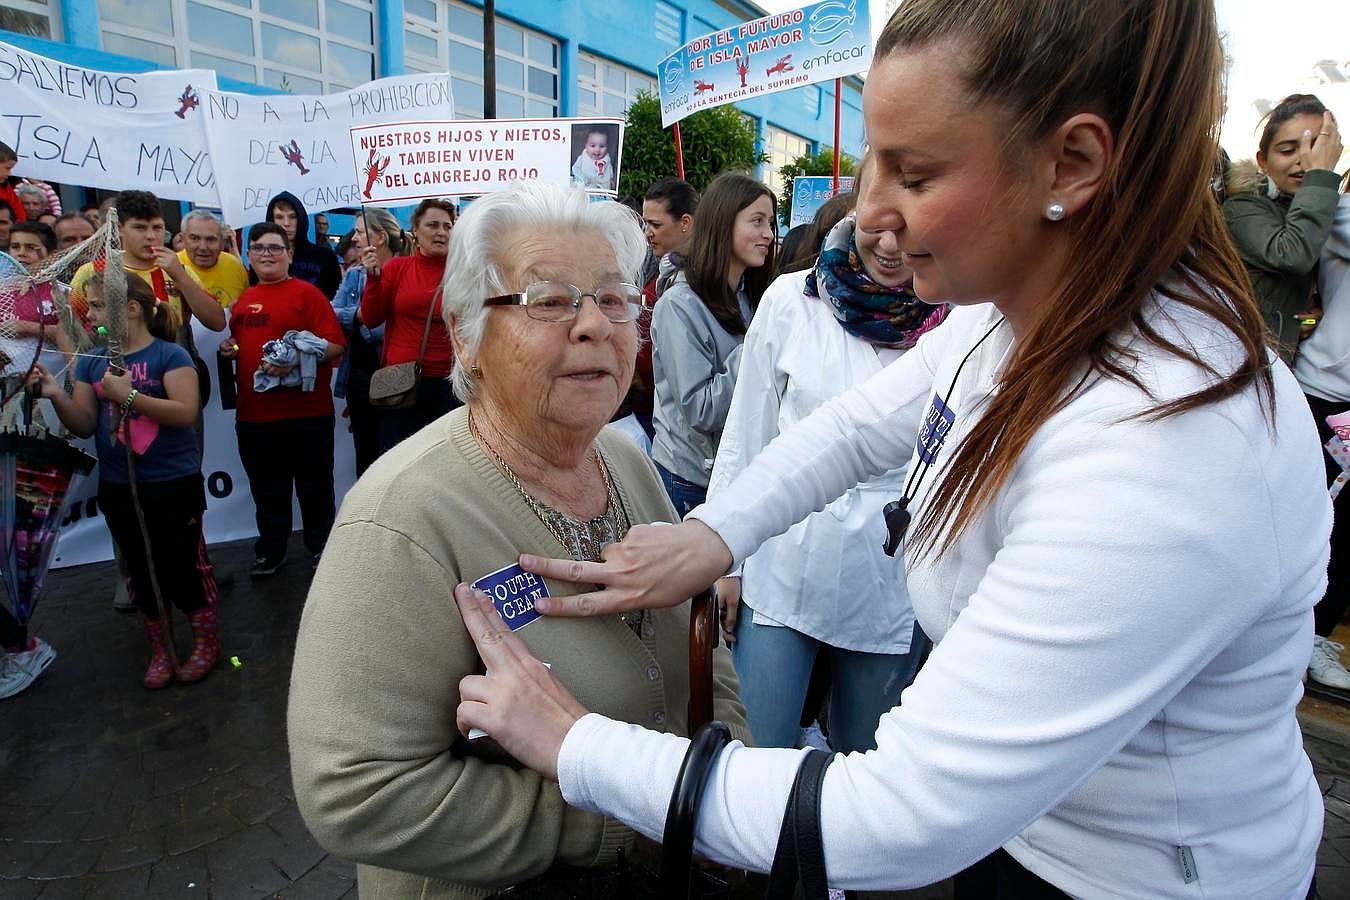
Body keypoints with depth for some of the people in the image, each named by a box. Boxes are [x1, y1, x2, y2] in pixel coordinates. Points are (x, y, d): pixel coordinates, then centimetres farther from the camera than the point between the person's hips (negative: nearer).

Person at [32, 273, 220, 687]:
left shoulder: (169, 355, -10)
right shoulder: (91, 363, 7)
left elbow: (186, 412, -20)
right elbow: (85, 426, 7)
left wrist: (128, 395, -24)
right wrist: (57, 396, -9)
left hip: (173, 485, -6)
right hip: (117, 488, 6)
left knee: (183, 565, 2)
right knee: (139, 571, 15)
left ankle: (208, 642, 22)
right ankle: (159, 649, 32)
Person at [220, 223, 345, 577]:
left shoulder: (307, 293, -4)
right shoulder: (242, 301, 14)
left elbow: (335, 346, -11)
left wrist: (297, 359, -24)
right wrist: (229, 349, 7)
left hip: (306, 413, -5)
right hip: (253, 414, 6)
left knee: (314, 487, 7)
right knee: (267, 490, 17)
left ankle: (321, 548, 24)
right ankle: (270, 551, 32)